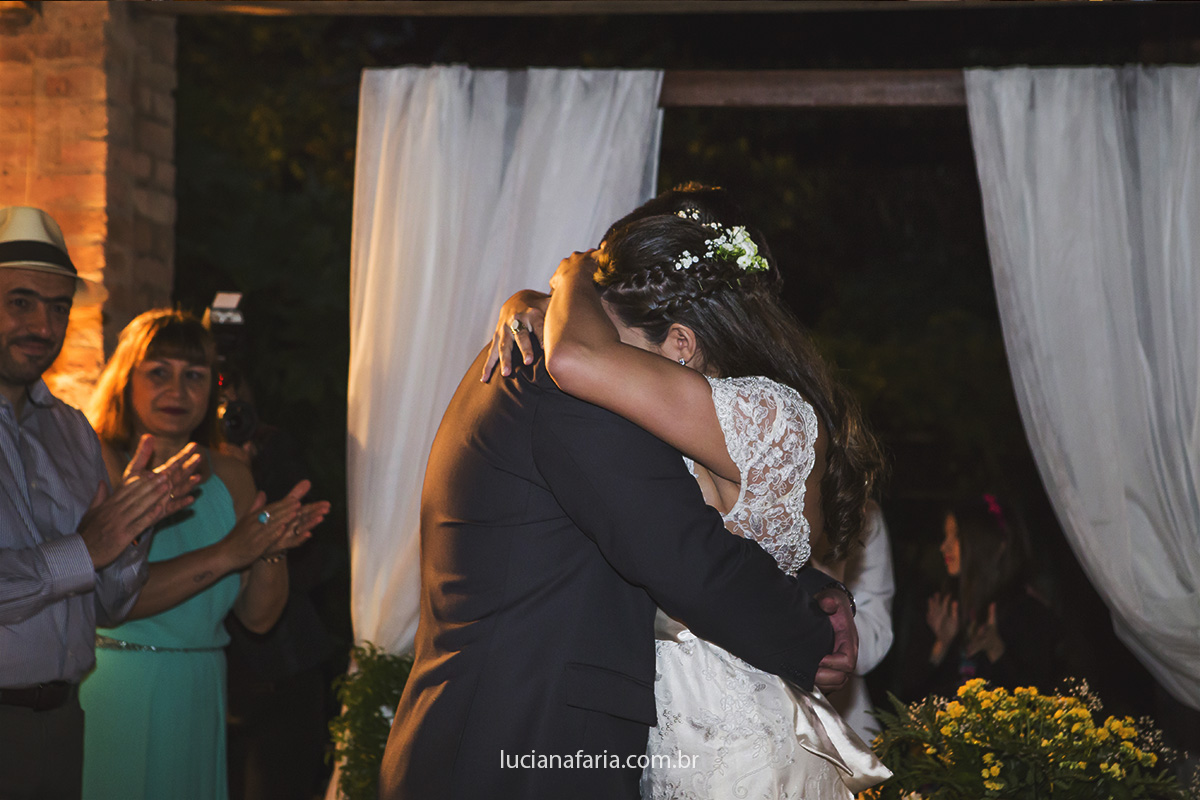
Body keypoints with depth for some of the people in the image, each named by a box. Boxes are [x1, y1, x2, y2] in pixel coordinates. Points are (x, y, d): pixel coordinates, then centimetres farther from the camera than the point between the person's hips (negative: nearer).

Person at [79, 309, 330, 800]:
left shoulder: (230, 477, 8)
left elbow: (258, 616, 8)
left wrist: (272, 550, -11)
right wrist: (225, 554, -23)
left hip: (198, 704, 5)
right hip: (112, 700, -5)